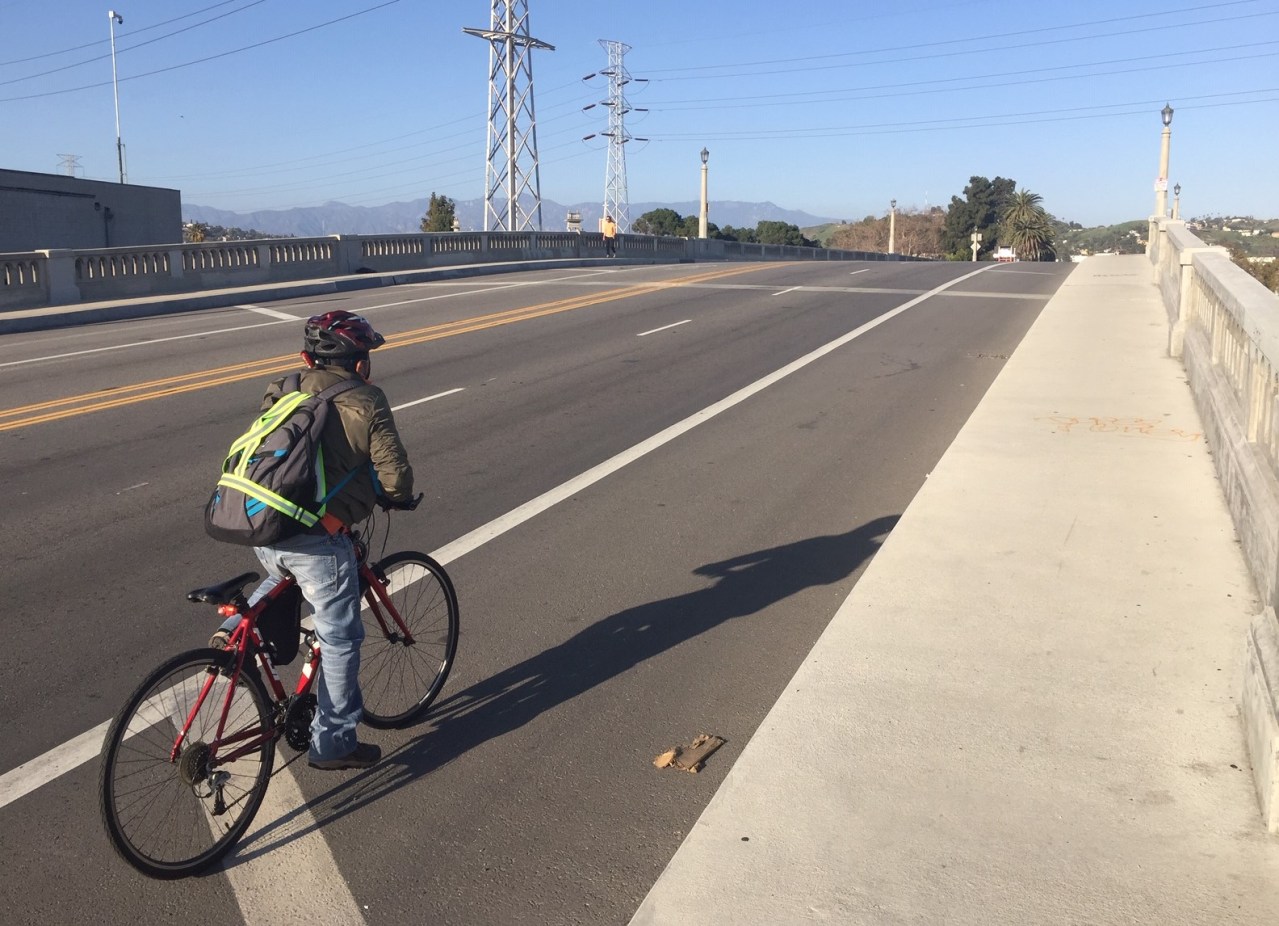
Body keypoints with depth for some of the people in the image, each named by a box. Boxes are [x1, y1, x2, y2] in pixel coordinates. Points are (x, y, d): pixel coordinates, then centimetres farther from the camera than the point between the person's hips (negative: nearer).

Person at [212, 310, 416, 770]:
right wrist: (397, 498, 17)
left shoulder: (284, 393, 14)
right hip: (318, 540, -6)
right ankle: (333, 742, 19)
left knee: (284, 577, 40)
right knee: (340, 638, 9)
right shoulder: (366, 403, -3)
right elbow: (395, 475, -5)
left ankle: (236, 630, 19)